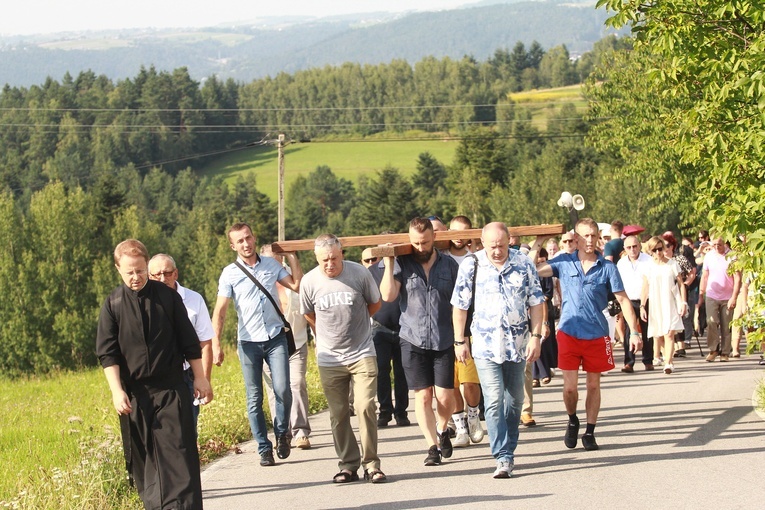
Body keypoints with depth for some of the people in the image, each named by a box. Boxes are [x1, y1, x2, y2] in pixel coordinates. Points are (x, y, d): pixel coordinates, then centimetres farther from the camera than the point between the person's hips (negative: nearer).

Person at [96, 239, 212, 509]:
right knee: (141, 457, 7)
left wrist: (200, 377, 7)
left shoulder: (168, 297, 2)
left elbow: (189, 342, 8)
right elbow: (107, 352, -2)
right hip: (133, 394, 1)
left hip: (171, 388, -1)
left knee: (178, 452, -9)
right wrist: (117, 391, -12)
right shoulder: (113, 305, 0)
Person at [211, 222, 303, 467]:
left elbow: (298, 286, 4)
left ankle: (282, 432, 12)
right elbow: (219, 312, -3)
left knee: (282, 390, -13)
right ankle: (264, 449, 10)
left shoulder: (271, 264, 7)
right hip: (248, 342, -1)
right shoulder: (230, 273, -1)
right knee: (254, 399, 1)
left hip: (275, 338, 1)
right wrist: (216, 345, -12)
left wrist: (291, 256, 2)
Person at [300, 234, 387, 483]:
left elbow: (375, 304, 10)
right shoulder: (309, 282, -5)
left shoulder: (360, 273, -9)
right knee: (338, 414, 4)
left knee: (366, 407, -10)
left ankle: (371, 464, -2)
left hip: (362, 353, -2)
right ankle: (348, 465, 13)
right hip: (330, 359, 2)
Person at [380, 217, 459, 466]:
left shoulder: (449, 265, 5)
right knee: (423, 396, -1)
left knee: (445, 396, -1)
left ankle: (442, 430, 28)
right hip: (413, 341, 0)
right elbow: (388, 295, -9)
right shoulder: (402, 264, 2)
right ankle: (433, 446, 7)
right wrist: (388, 264, -10)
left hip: (444, 341, 0)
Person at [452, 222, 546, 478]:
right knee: (494, 401, -12)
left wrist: (536, 336, -3)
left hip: (517, 345, 2)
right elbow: (460, 306, 2)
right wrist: (460, 341, 0)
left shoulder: (524, 264, 0)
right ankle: (503, 457, -13)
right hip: (485, 345, -2)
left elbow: (536, 302, 4)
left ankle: (508, 450, 26)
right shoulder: (470, 266, -4)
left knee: (514, 400, 11)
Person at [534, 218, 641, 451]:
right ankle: (572, 421, 26)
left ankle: (590, 432, 21)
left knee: (593, 385, 8)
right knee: (569, 386, -2)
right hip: (569, 333, 0)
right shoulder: (564, 262, 1)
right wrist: (536, 245, -11)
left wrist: (634, 331, -6)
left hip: (597, 335, 0)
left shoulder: (607, 267, -1)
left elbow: (623, 300, -1)